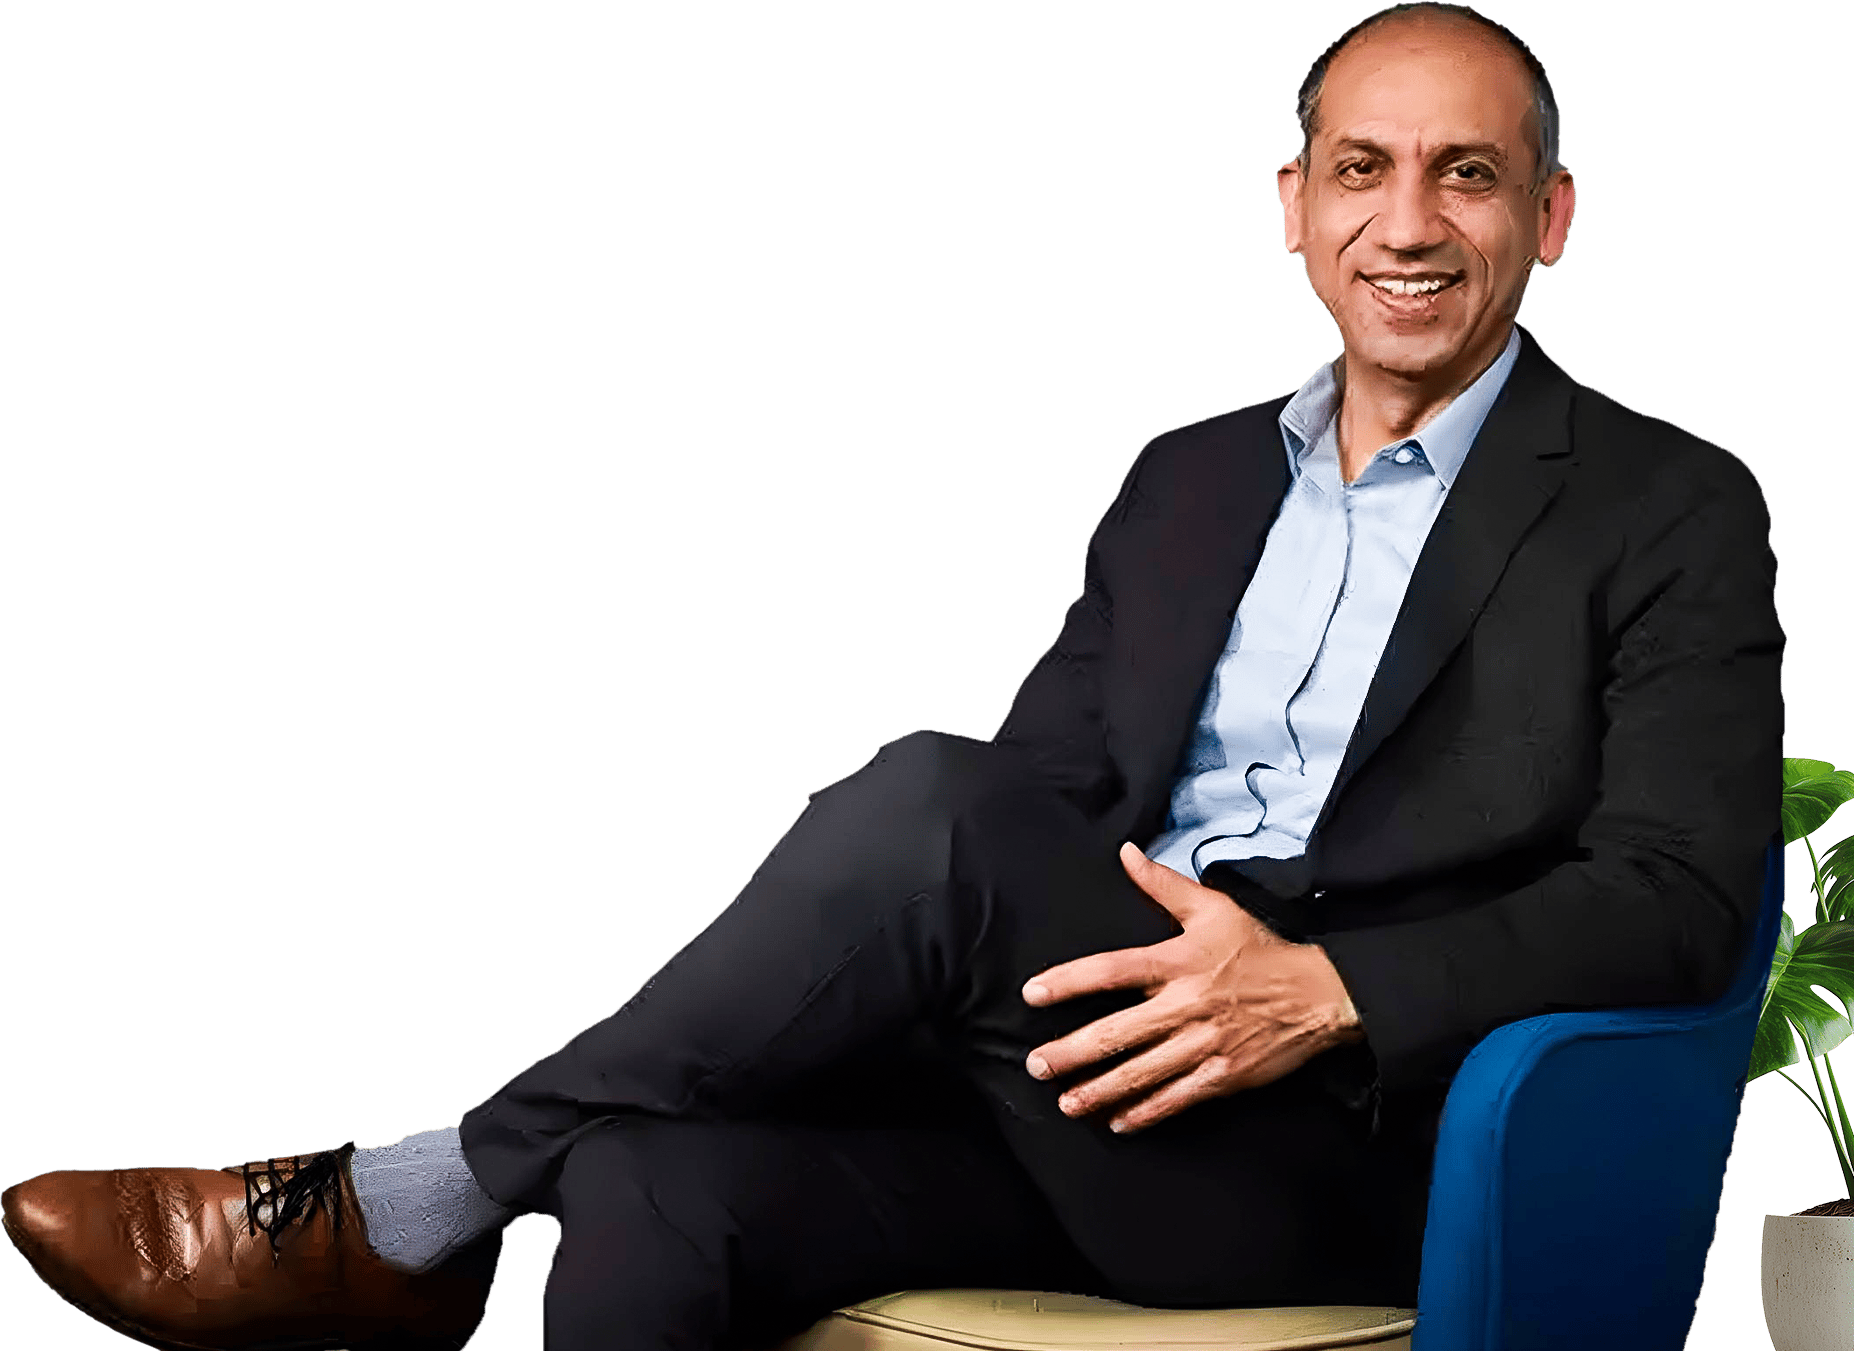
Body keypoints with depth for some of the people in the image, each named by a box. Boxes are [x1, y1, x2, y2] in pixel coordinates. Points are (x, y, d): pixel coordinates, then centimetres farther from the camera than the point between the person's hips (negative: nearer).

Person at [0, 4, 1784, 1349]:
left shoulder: (1670, 512, 4)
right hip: (1080, 1085, 5)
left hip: (1344, 1147, -4)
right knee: (657, 1187, -27)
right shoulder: (1187, 482, 21)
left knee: (930, 805, -31)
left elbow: (1678, 895, -6)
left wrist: (1331, 992, -21)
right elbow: (1044, 785, 16)